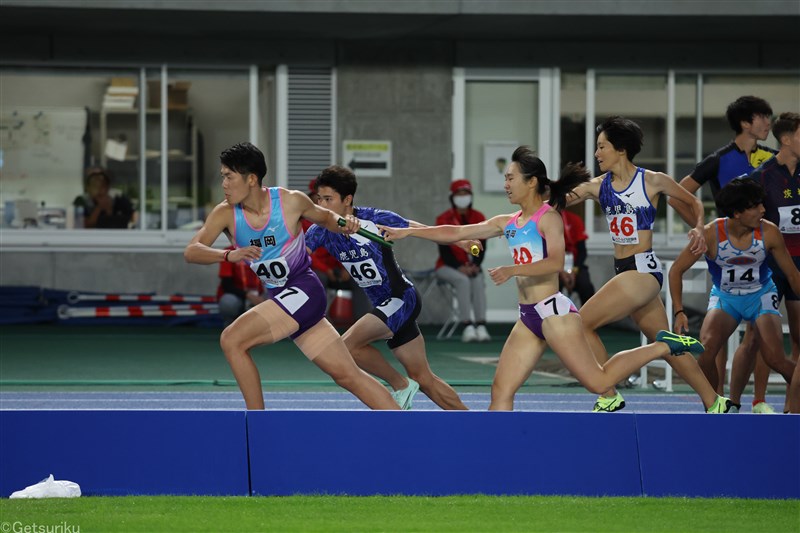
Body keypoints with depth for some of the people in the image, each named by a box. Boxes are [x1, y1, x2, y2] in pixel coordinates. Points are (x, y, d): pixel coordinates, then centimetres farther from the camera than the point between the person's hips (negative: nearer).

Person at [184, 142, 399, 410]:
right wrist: (228, 255, -34)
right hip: (279, 298, 5)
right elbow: (191, 252, -16)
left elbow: (325, 216, 9)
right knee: (347, 374, 6)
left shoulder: (291, 201, -11)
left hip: (303, 291, -5)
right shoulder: (225, 214, -5)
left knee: (231, 340, -20)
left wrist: (344, 223, -13)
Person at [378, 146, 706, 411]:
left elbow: (555, 262, -20)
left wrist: (512, 271, -26)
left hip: (553, 310, -8)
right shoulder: (507, 223, 15)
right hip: (529, 317, 8)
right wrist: (406, 232, 13)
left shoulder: (548, 217, -6)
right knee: (501, 389, -1)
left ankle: (663, 346, 6)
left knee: (598, 381, -10)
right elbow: (456, 233, 17)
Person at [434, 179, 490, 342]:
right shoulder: (444, 219, -5)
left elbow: (481, 246, 2)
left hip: (470, 266, 3)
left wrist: (475, 265, -16)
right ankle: (467, 327, -39)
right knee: (463, 280, -33)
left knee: (478, 280, -30)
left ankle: (481, 327, -37)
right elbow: (444, 249, -10)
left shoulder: (478, 218, 4)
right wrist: (459, 267, -23)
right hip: (447, 266, -3)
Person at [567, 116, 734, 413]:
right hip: (623, 271, 7)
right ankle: (714, 403, 21)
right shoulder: (598, 186, 8)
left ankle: (608, 397, -5)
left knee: (582, 323, -13)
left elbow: (694, 203, 7)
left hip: (643, 269, -7)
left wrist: (698, 230, -10)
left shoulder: (652, 181, -6)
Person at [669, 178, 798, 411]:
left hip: (761, 296, 0)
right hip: (724, 297, 0)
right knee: (705, 348, -25)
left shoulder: (769, 233, -20)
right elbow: (676, 270, -13)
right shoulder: (711, 234, -23)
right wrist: (679, 312, -20)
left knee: (774, 358, -21)